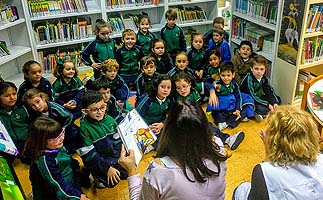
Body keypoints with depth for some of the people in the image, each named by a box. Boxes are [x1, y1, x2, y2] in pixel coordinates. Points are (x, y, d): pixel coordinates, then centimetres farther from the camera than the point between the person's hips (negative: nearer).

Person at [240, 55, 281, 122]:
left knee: (278, 99, 5)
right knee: (261, 109, -33)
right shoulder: (249, 79, -24)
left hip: (258, 98, 9)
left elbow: (270, 91, -1)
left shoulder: (264, 78, -3)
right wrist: (267, 105, -23)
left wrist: (275, 103, -18)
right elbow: (252, 96, -25)